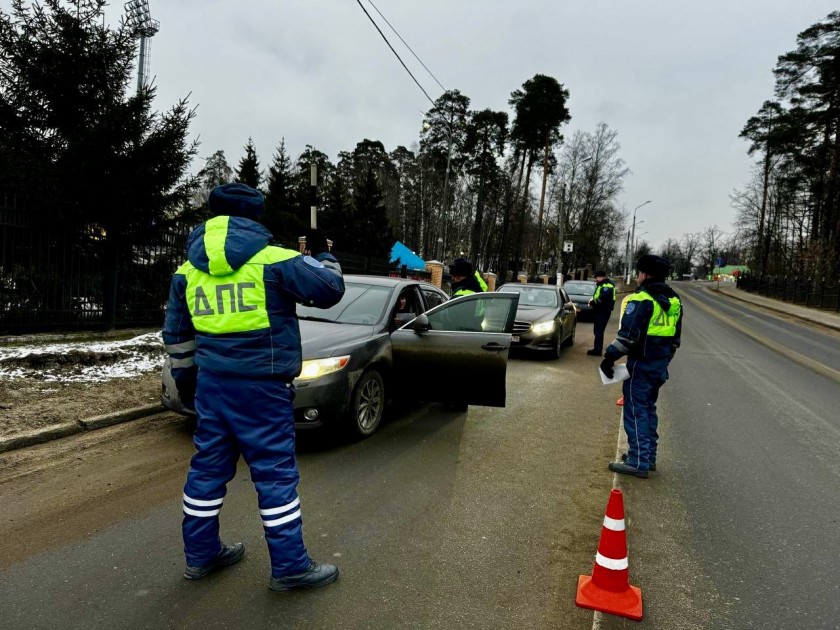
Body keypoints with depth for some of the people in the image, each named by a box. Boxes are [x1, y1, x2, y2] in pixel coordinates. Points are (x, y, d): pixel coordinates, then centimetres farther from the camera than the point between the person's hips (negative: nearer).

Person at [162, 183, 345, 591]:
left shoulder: (188, 271, 9)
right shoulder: (272, 261, -11)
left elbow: (175, 333, 16)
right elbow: (329, 289, -9)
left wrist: (184, 374, 28)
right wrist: (321, 254, 9)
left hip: (211, 383, 6)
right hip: (261, 385, -6)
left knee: (208, 465, 17)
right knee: (275, 471, 2)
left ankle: (200, 553, 31)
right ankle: (289, 566, 12)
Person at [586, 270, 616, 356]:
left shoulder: (607, 285, -17)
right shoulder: (601, 284, 16)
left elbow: (602, 299, -27)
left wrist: (592, 302, -13)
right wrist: (593, 301, 4)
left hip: (603, 312, -10)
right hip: (599, 311, 10)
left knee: (599, 331, -7)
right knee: (597, 330, 15)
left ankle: (597, 350, -4)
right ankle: (597, 349, 23)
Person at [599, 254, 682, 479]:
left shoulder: (641, 298, -16)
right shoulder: (673, 300, 12)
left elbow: (628, 334, -22)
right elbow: (676, 337, 18)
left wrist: (610, 357, -14)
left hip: (641, 364, -9)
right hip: (660, 365, 9)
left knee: (636, 411, -2)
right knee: (649, 409, 18)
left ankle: (638, 462, 0)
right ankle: (648, 456, 27)